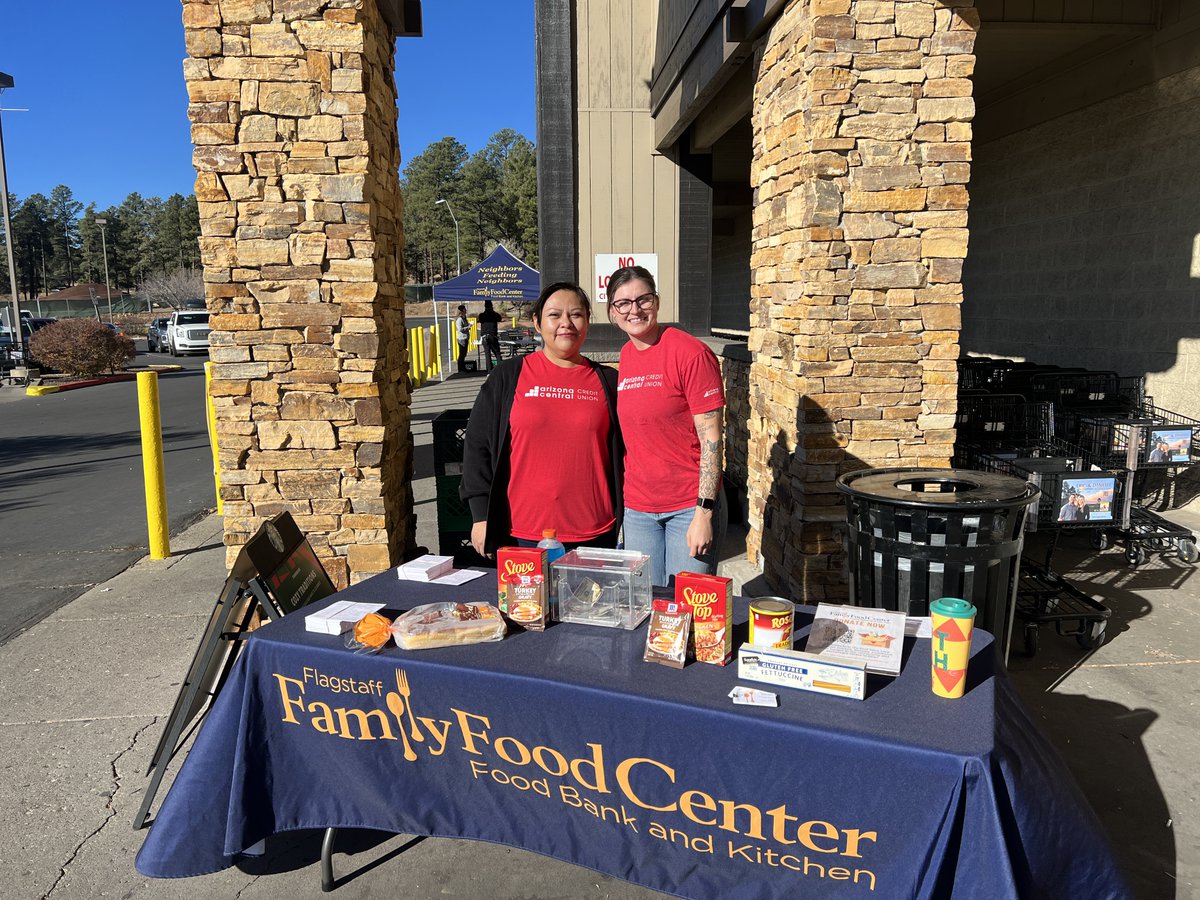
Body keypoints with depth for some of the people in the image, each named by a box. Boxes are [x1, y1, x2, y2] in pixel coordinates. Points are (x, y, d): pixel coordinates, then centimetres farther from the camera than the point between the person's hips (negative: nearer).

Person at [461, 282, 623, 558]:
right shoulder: (507, 376, 4)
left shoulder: (608, 381, 8)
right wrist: (481, 516, -1)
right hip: (524, 535, -1)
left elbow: (624, 453, 12)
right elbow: (478, 444, 4)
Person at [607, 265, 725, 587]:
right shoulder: (625, 358, 7)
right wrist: (625, 500, 13)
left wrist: (704, 512, -18)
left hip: (690, 507, -6)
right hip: (637, 507, 6)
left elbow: (712, 438, -15)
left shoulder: (691, 354, -13)